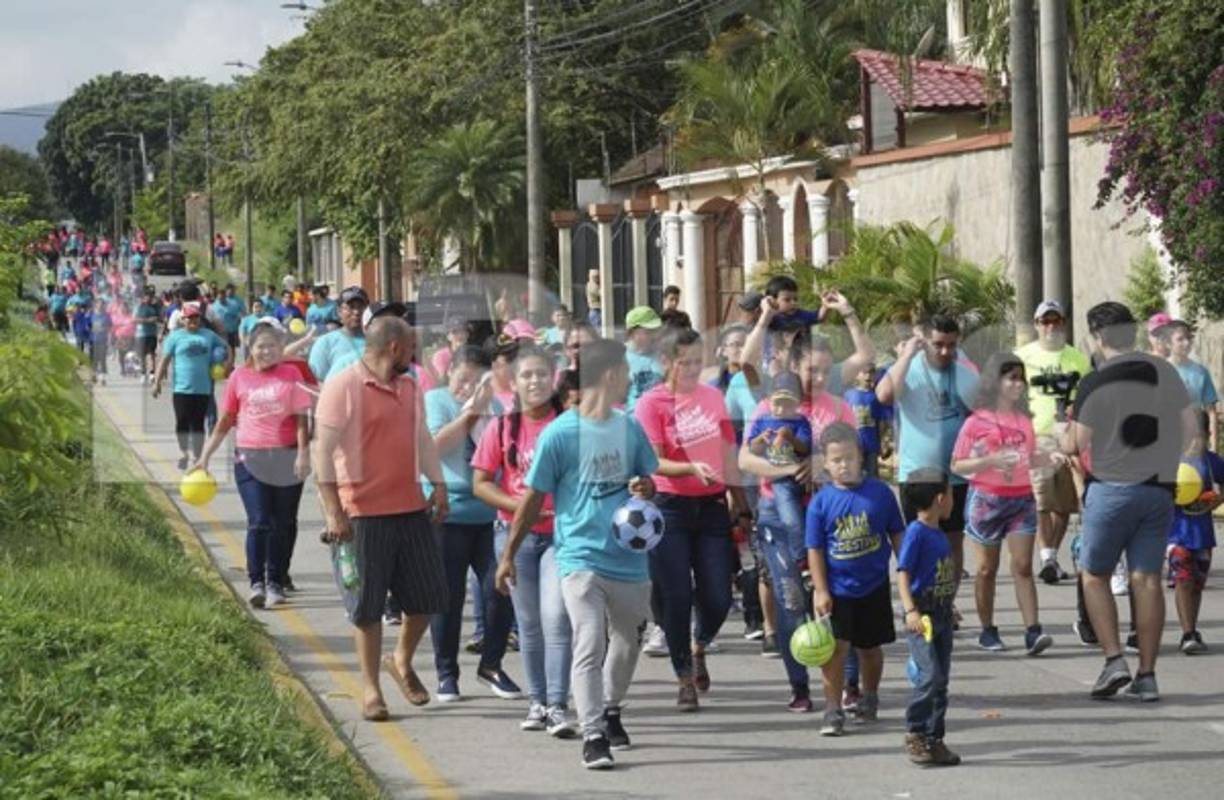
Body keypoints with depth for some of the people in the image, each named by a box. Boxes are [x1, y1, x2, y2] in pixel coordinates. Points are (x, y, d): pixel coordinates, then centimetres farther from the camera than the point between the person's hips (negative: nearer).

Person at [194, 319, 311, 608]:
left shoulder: (291, 375, 3)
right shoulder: (240, 377, 6)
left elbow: (301, 419, 1)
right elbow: (226, 421, 12)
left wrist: (303, 454, -9)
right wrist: (205, 457, 11)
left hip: (286, 459, 0)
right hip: (250, 458, 0)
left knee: (283, 524, 6)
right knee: (258, 522, -9)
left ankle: (276, 583, 15)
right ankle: (257, 583, -8)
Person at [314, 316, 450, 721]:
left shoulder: (409, 388, 13)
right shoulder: (343, 387, -10)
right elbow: (324, 451, -12)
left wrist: (438, 484, 9)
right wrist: (333, 512, -16)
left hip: (411, 507, 7)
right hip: (364, 512, -7)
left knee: (428, 594, 8)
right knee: (367, 604, 1)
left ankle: (402, 662, 31)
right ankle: (370, 687, 12)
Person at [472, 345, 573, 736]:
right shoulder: (503, 428, 1)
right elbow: (481, 484, 2)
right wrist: (518, 506, -12)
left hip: (562, 532, -2)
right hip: (516, 533, 2)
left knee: (556, 617, -13)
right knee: (529, 621, 10)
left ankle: (557, 706, -10)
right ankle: (537, 701, 21)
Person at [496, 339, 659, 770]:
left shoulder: (629, 428, 7)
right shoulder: (560, 433, -8)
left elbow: (648, 478, 20)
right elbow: (533, 498, -2)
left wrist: (645, 488, -6)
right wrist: (508, 555, 1)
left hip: (629, 557, 6)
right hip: (581, 557, -6)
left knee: (628, 641, 18)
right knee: (589, 644, -16)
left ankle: (611, 711, 41)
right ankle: (593, 735, -16)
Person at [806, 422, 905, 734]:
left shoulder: (880, 492, -5)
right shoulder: (821, 501, -8)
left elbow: (897, 535, 5)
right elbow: (815, 550, -5)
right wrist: (820, 591, -10)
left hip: (874, 586, 2)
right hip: (836, 588, -2)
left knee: (869, 647, 15)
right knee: (836, 647, -9)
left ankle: (869, 698, 36)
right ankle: (833, 710, -3)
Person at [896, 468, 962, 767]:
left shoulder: (939, 534, 12)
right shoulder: (916, 532, -13)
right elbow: (903, 573, -18)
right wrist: (910, 611, -28)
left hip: (942, 613, 9)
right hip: (921, 615, -9)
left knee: (941, 679, 8)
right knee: (930, 675, -16)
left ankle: (935, 738, 13)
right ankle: (914, 733, -5)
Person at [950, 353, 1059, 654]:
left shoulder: (1023, 421, 9)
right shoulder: (977, 422, -5)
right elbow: (957, 466, -5)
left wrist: (1049, 458, 1)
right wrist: (991, 460, -19)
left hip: (1021, 498, 3)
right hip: (986, 499, -3)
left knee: (1023, 566, -4)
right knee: (986, 569, 5)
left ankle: (1032, 631, -10)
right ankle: (987, 630, 15)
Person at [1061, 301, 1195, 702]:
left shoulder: (1095, 383, -9)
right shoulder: (1165, 372, 5)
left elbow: (1075, 444, -7)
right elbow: (1189, 427, 10)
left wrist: (1067, 431, 15)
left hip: (1111, 488, -4)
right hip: (1159, 489, 4)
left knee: (1094, 575, 9)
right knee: (1147, 579, 6)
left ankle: (1114, 659, -5)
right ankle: (1147, 675, 4)